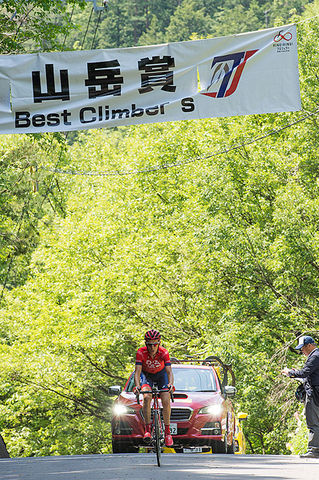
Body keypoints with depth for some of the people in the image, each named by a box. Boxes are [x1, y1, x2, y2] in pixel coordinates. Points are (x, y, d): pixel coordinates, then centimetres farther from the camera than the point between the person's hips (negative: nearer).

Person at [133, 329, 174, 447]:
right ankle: (147, 429, -24)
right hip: (146, 375, 0)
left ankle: (167, 432, 0)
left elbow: (169, 372, -35)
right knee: (147, 397, -27)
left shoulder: (164, 353, -30)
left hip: (161, 374, 0)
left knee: (166, 401, -15)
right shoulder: (141, 352, -29)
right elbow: (137, 372, -33)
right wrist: (137, 385, -51)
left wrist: (170, 384, -54)